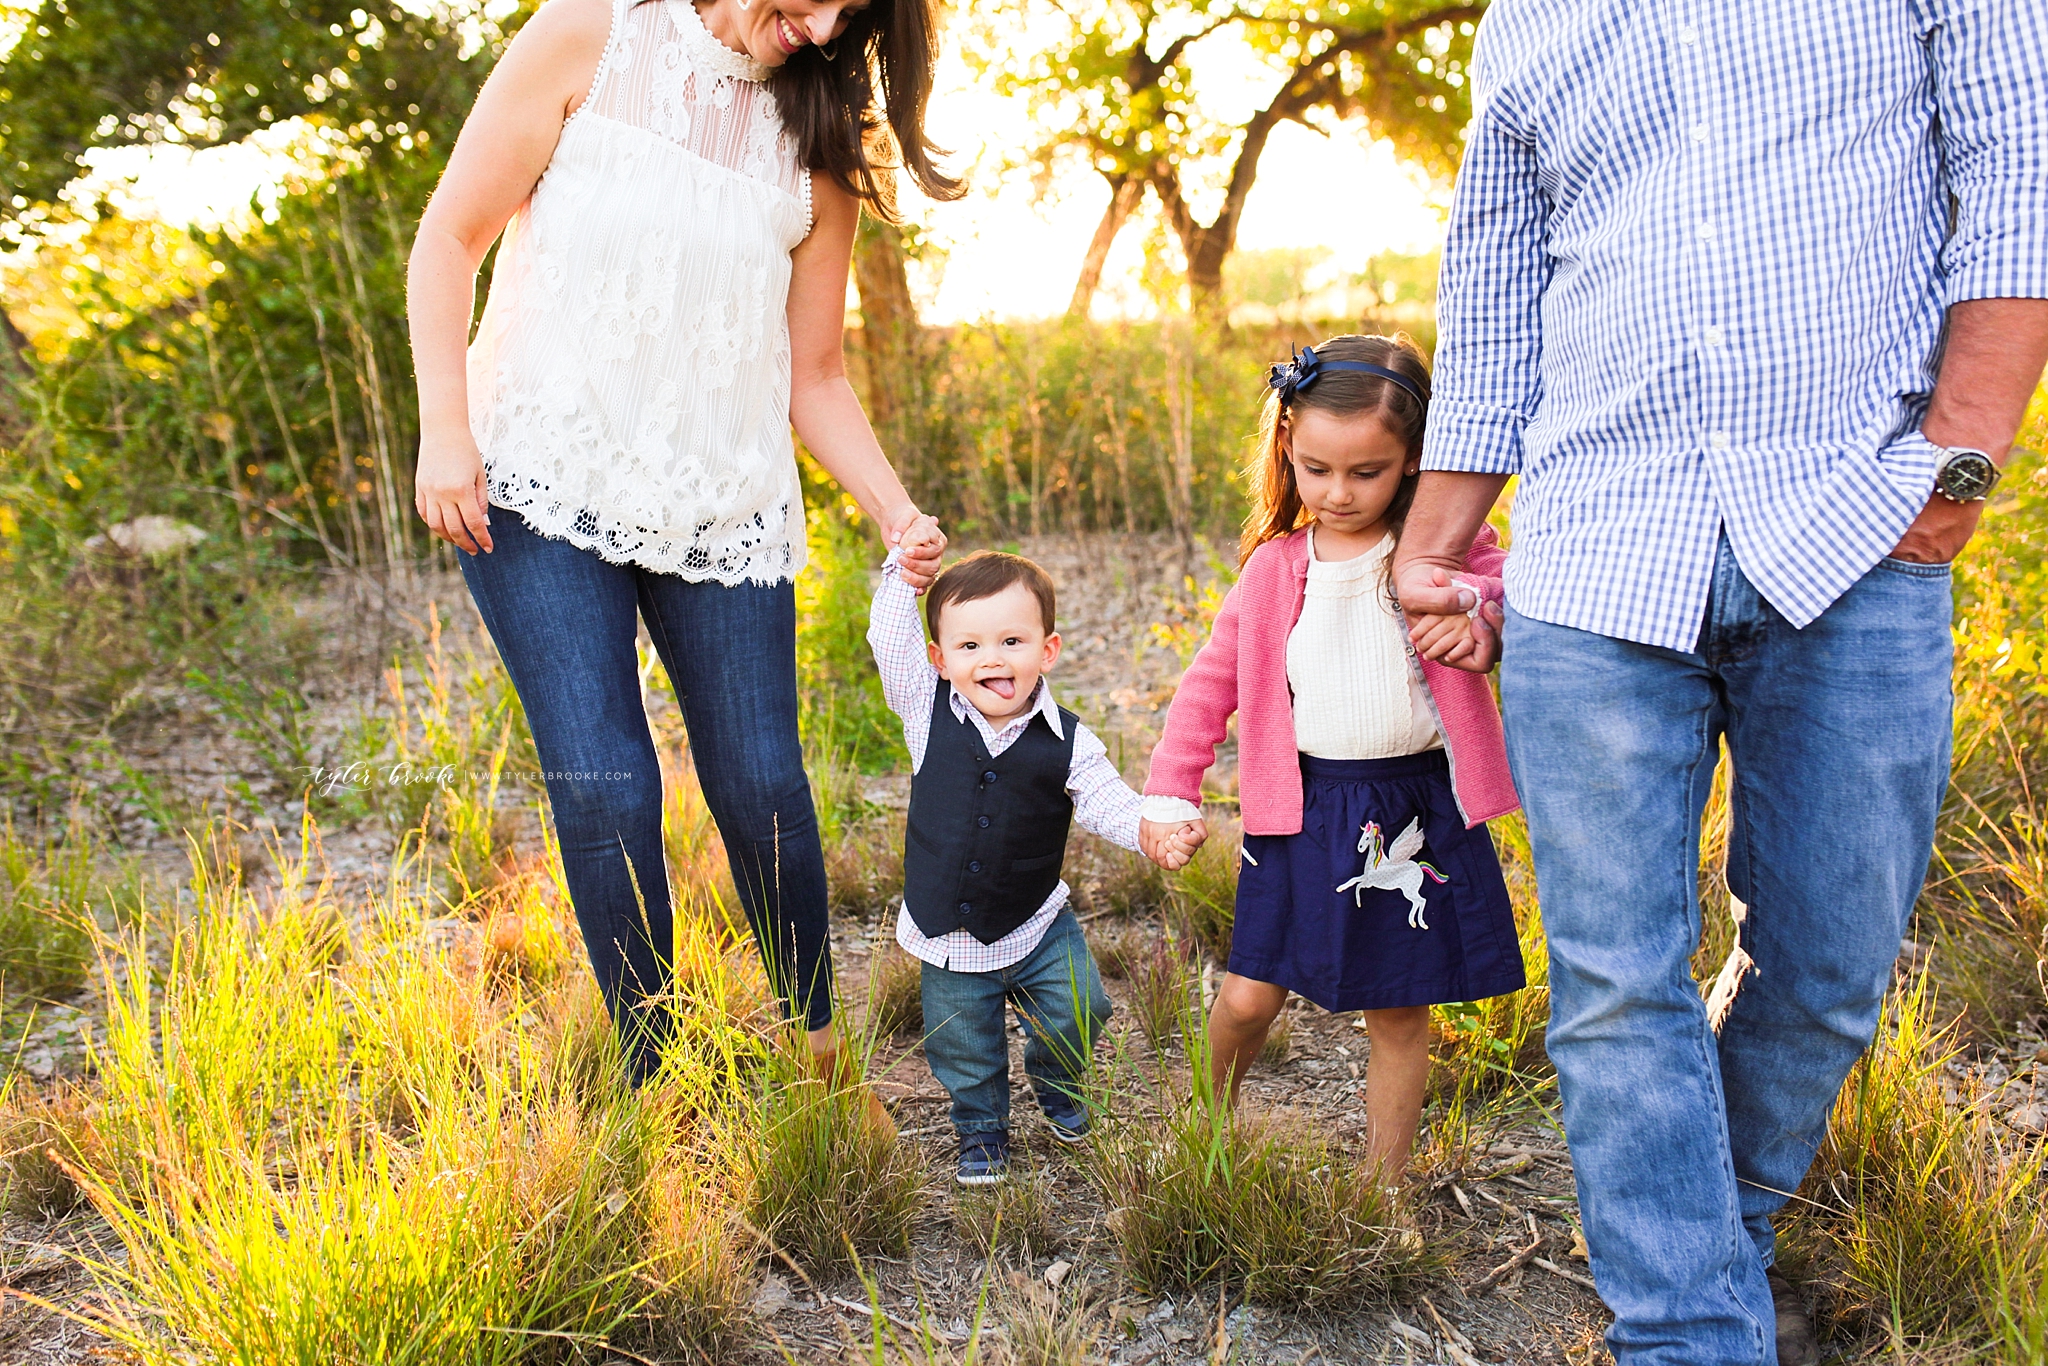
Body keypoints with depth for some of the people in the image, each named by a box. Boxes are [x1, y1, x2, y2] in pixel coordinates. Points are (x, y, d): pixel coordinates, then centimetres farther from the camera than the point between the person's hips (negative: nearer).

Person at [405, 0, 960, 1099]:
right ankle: (647, 1083, 6)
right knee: (603, 785, -10)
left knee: (762, 785, 1)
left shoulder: (814, 143, 6)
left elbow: (814, 375, 9)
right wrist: (445, 431, -10)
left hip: (720, 501, 3)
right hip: (543, 483, -2)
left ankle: (820, 1050, 22)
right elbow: (451, 237, -1)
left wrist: (896, 513, -5)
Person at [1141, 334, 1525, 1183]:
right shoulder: (1275, 567, 5)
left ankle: (1384, 1184, 26)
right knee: (1248, 997, 1)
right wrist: (1170, 792, 4)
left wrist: (1474, 604, -37)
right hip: (1304, 810, 1)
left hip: (1415, 810, -1)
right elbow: (1211, 680, 10)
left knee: (1399, 1012, 8)